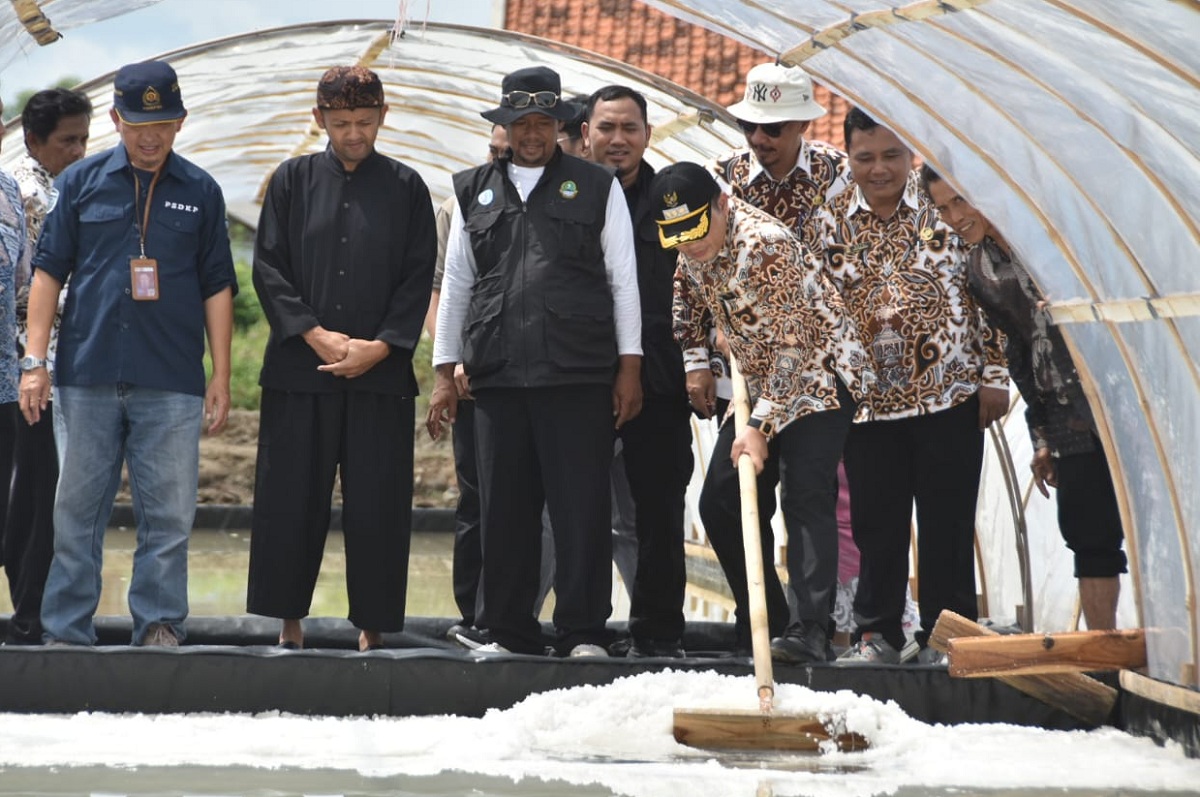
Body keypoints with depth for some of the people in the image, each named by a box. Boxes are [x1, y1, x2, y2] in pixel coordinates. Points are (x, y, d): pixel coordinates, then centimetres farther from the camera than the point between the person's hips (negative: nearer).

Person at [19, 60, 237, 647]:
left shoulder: (200, 192, 7)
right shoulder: (82, 181, 6)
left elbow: (217, 287, 9)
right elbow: (49, 270, 7)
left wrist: (221, 379, 4)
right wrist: (34, 361, 0)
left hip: (171, 381, 0)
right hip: (88, 375, 0)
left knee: (168, 515, -1)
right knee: (77, 510, 3)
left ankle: (159, 630, 6)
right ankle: (65, 633, 9)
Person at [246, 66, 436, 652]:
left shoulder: (405, 188, 6)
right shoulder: (293, 180, 6)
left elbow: (418, 278, 3)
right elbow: (268, 267, 2)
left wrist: (381, 346, -9)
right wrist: (314, 334, -9)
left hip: (381, 369, 0)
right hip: (299, 367, 1)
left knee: (377, 503, 0)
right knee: (291, 497, 2)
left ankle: (372, 626, 7)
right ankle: (289, 621, 11)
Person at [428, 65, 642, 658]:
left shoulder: (596, 188, 9)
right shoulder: (474, 191, 17)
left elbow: (623, 281, 7)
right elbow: (455, 285, 17)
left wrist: (629, 367, 1)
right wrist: (445, 373, 12)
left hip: (578, 378, -2)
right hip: (497, 376, 3)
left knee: (581, 508, -4)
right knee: (503, 511, 3)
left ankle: (582, 633, 2)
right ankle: (507, 632, 11)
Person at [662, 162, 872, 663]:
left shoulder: (766, 244, -29)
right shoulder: (691, 247, -4)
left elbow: (790, 346, -29)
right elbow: (686, 292, 20)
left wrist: (760, 426, -31)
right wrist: (695, 361, 11)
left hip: (818, 374, -9)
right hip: (758, 385, 9)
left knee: (807, 498, -21)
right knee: (721, 504, 5)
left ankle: (808, 631, -28)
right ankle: (762, 623, 14)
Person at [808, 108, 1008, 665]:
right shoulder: (827, 224, 4)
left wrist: (994, 376, 0)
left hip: (950, 393, -2)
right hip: (868, 398, 2)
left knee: (947, 520, 3)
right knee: (876, 521, 6)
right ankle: (878, 633, 16)